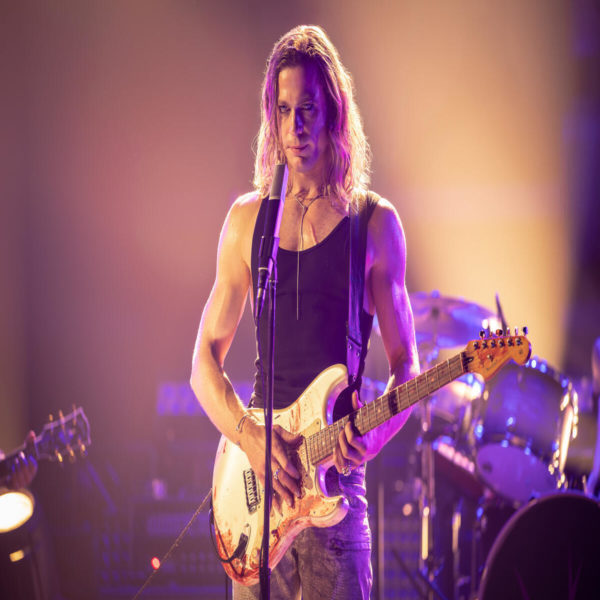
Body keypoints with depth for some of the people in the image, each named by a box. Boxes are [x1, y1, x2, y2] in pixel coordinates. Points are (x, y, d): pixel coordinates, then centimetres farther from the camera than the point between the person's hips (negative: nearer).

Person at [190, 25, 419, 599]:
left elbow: (405, 365, 4)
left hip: (335, 470, -2)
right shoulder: (246, 219, 9)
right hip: (258, 472, 2)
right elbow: (205, 362, 10)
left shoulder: (374, 222, 2)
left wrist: (373, 434, -16)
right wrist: (251, 439, -7)